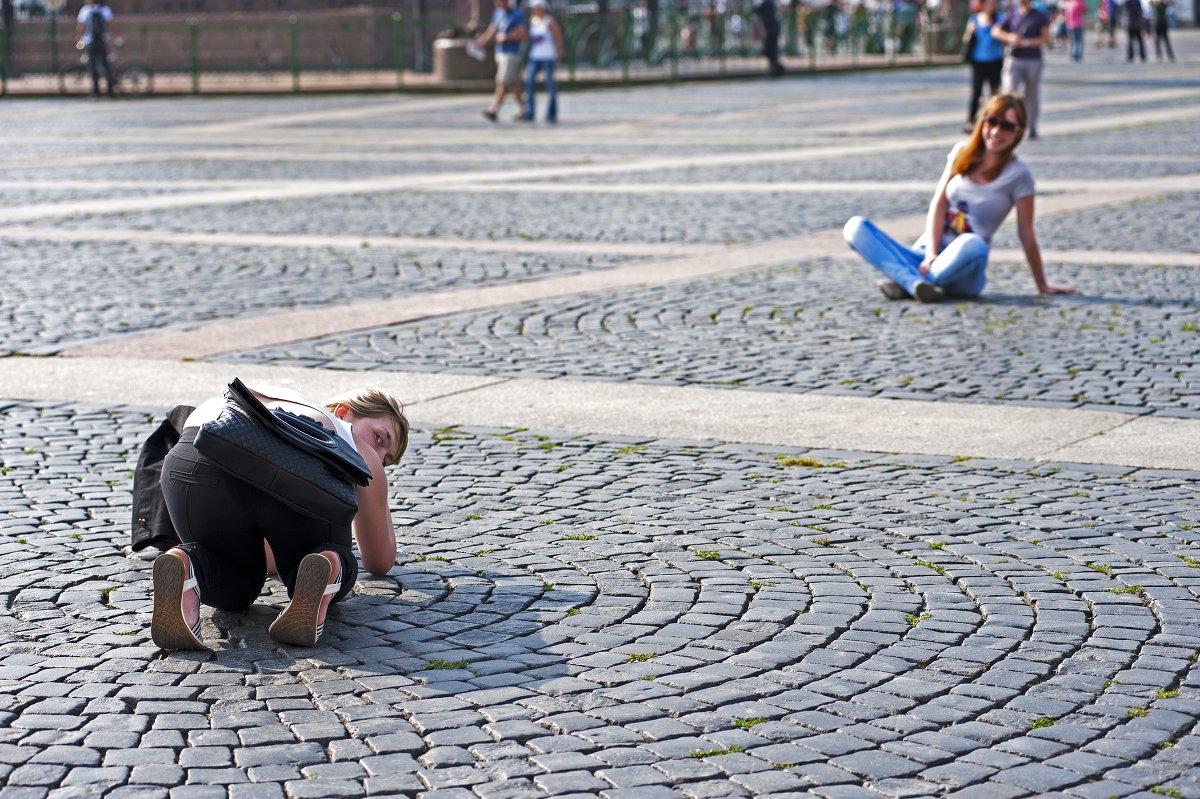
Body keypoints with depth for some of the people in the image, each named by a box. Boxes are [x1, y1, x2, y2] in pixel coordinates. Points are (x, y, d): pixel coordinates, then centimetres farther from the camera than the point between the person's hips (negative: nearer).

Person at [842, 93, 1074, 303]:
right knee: (855, 227, -18)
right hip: (923, 254, 4)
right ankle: (916, 282, -37)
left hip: (961, 274, -4)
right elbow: (939, 203, 4)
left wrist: (1042, 286, 2)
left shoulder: (1018, 175, 0)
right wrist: (931, 254, -11)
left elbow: (1026, 233, 1)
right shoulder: (962, 153, 10)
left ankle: (905, 282, -26)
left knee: (973, 244, -41)